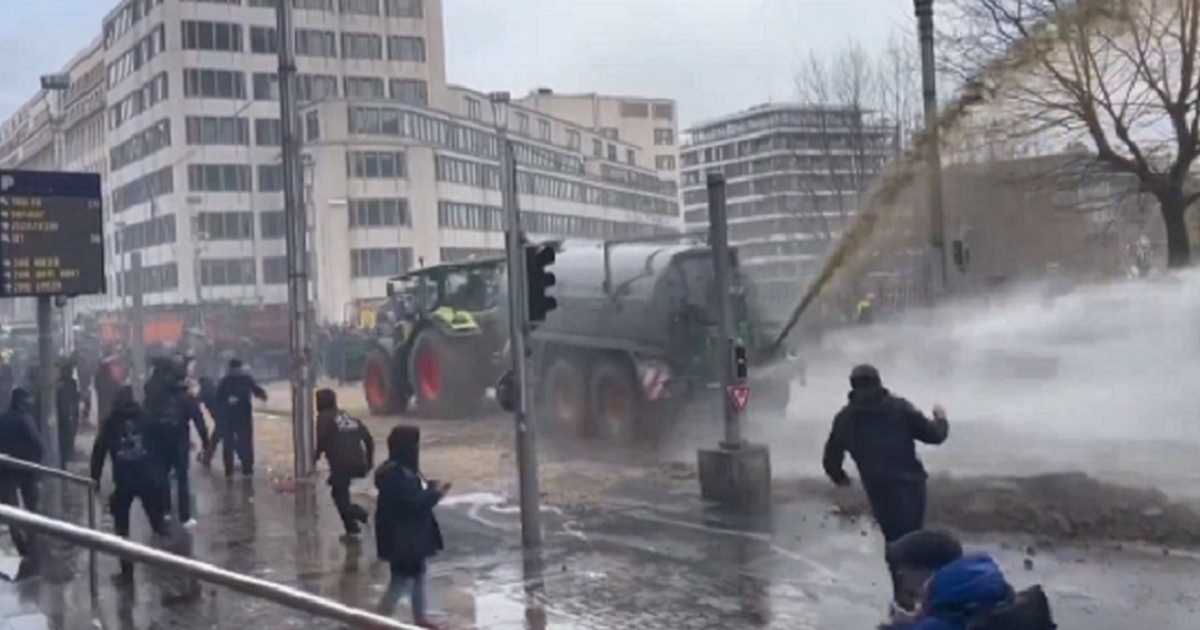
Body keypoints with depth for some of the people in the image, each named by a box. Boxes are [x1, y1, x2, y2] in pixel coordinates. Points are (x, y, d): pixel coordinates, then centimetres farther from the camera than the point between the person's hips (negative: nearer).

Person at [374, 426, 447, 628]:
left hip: (413, 535, 11)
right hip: (402, 538, -11)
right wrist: (435, 492, -14)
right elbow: (414, 502, -27)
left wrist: (431, 489, 1)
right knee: (402, 580, -4)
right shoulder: (395, 474, -24)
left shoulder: (404, 470, 9)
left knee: (418, 575, 19)